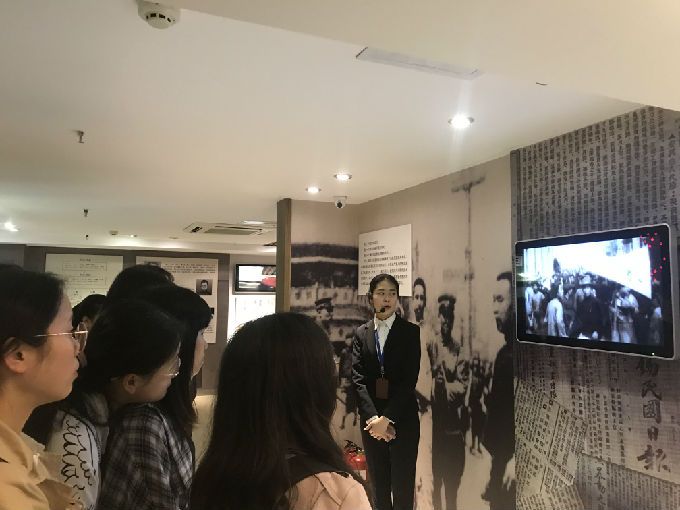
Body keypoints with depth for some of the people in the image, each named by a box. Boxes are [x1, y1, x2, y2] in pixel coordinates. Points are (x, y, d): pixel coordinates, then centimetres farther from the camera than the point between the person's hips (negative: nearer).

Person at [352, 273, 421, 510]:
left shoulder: (411, 331, -3)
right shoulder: (361, 333, 6)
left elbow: (410, 379, -10)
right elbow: (358, 378, -2)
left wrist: (387, 418, -15)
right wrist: (372, 417, -14)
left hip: (403, 419, -2)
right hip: (371, 419, 3)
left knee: (403, 486, 4)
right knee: (378, 484, 11)